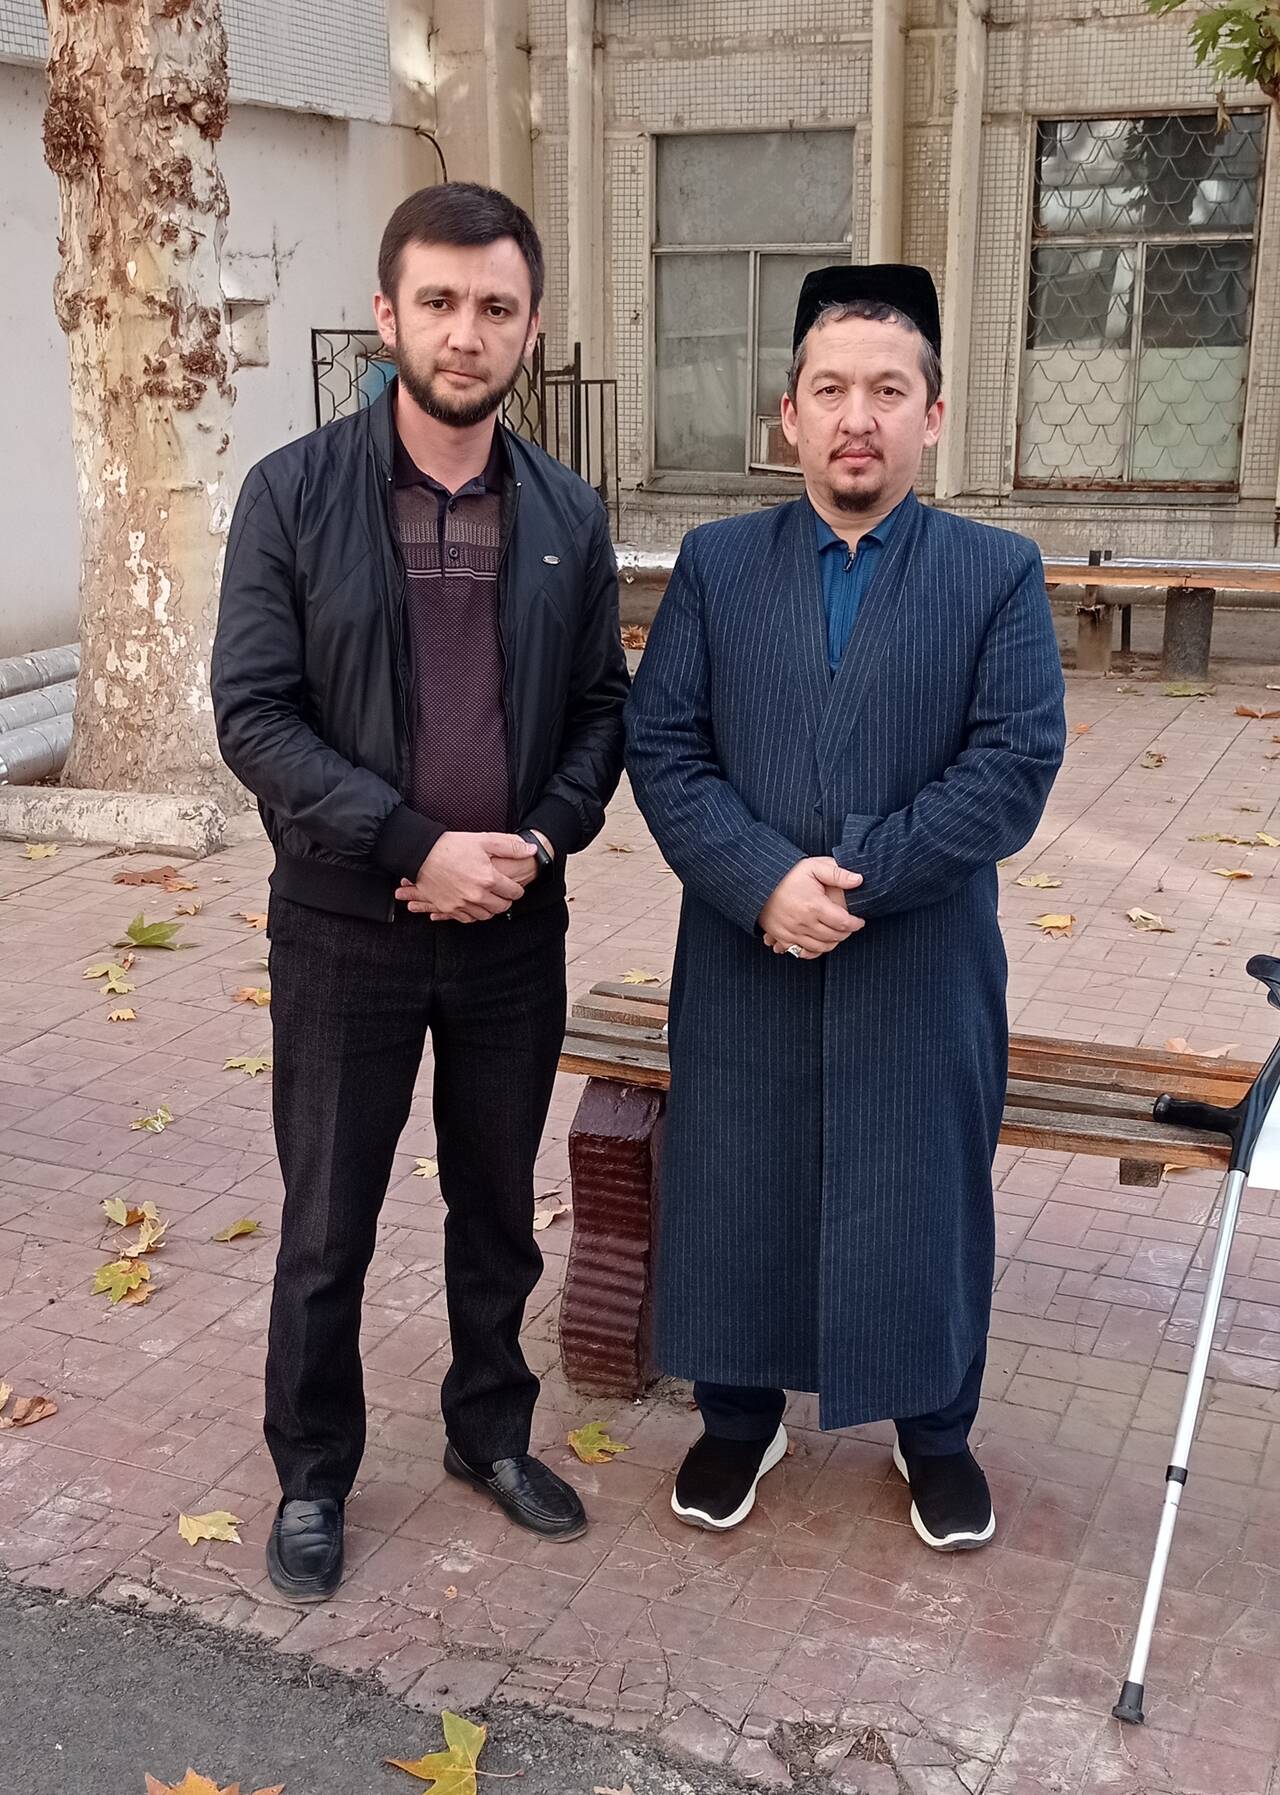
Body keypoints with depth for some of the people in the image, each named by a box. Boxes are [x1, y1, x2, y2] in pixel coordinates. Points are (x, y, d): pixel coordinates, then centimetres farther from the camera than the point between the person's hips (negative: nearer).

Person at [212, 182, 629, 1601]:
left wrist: (540, 840, -12)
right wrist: (416, 846, -20)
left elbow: (601, 708, 6)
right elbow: (254, 712, -12)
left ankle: (491, 1431, 39)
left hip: (514, 926, 3)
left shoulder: (568, 515, 3)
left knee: (497, 1205, 18)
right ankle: (312, 1479, 30)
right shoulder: (294, 494, -7)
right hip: (346, 929, -3)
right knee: (326, 1229, 10)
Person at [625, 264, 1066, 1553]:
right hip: (744, 963, 1)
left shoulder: (999, 575, -1)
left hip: (924, 973, -1)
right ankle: (738, 1415, 35)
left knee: (925, 1199, 11)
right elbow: (662, 747, -4)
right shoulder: (716, 566, 3)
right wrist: (766, 881, -18)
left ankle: (934, 1430, 35)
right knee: (736, 1192, 12)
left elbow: (1013, 766, -10)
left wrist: (857, 874, -18)